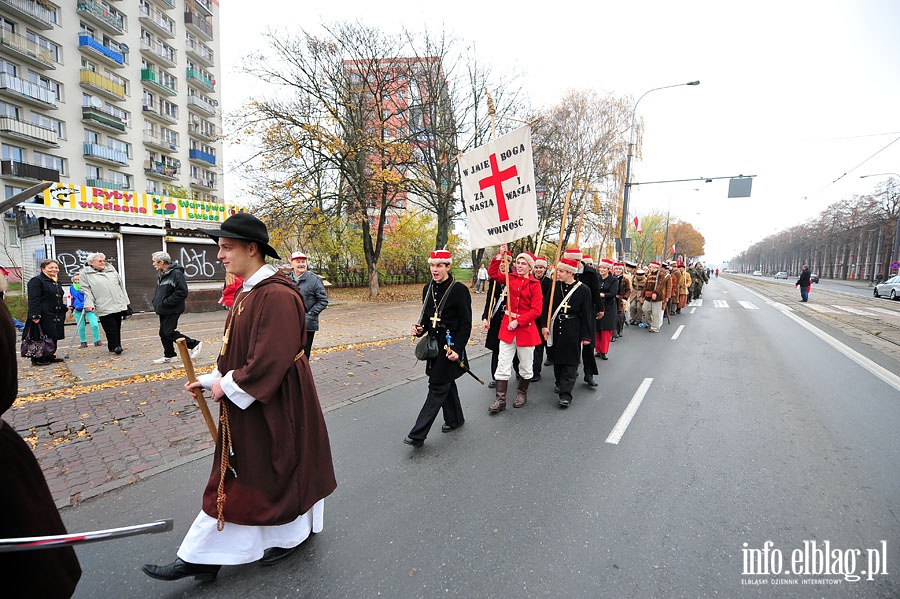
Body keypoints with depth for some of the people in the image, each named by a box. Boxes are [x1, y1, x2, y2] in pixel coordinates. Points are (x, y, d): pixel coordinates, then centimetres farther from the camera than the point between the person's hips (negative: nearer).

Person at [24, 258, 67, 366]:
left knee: (53, 337, 11)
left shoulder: (56, 282, 19)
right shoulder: (36, 280, -9)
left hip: (56, 316, 8)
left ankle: (50, 356, 20)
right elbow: (33, 300, -17)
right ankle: (37, 359, 3)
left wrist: (64, 308, 21)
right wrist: (35, 315, -23)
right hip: (43, 316, -8)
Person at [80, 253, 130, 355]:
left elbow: (121, 286, 20)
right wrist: (89, 304, -16)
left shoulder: (111, 270, 17)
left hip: (119, 305, 4)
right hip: (103, 307, -4)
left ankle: (116, 346, 17)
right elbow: (86, 290, -3)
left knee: (117, 327, 8)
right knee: (111, 328, -9)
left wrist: (127, 302, 17)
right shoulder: (85, 273, 5)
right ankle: (115, 346, -3)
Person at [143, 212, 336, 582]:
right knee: (235, 474, 19)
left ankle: (292, 534, 35)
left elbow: (272, 358, -27)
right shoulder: (249, 291, 8)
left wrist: (230, 385, -16)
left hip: (272, 403, -9)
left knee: (274, 469, 10)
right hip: (245, 401, 9)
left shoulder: (277, 294, -24)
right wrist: (212, 381, 8)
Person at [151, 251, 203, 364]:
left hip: (172, 310, -9)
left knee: (169, 333, -10)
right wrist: (156, 302, 10)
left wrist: (166, 302, -22)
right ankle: (168, 355, 26)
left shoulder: (176, 273, -18)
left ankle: (195, 344, 3)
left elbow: (182, 292, -23)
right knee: (163, 333, 13)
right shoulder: (160, 274, 12)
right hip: (163, 310, 9)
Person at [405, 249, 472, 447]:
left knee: (437, 387, -5)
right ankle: (455, 419, 38)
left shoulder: (459, 290, -13)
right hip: (434, 344, 7)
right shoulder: (428, 289, 6)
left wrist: (457, 349, -17)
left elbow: (466, 324, -12)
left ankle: (418, 435, -1)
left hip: (450, 346, -7)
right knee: (446, 383, 19)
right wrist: (421, 329, -4)